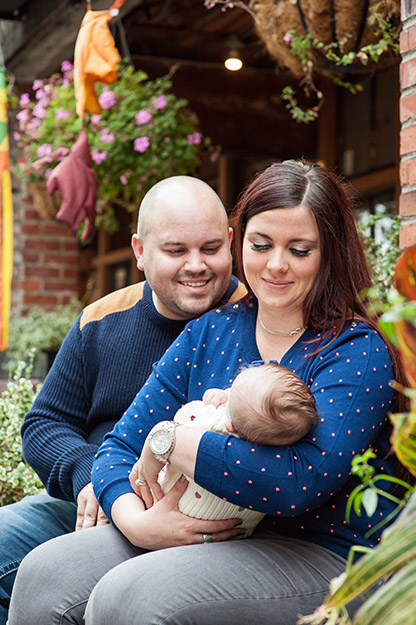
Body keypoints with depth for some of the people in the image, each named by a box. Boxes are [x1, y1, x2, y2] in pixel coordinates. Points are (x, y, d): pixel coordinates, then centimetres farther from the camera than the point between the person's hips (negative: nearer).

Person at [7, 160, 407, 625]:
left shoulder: (358, 352, -10)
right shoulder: (209, 333, 9)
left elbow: (302, 482, -27)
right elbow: (121, 446, 6)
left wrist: (169, 441, -20)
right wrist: (137, 521, -16)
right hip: (208, 535, 6)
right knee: (44, 574, -11)